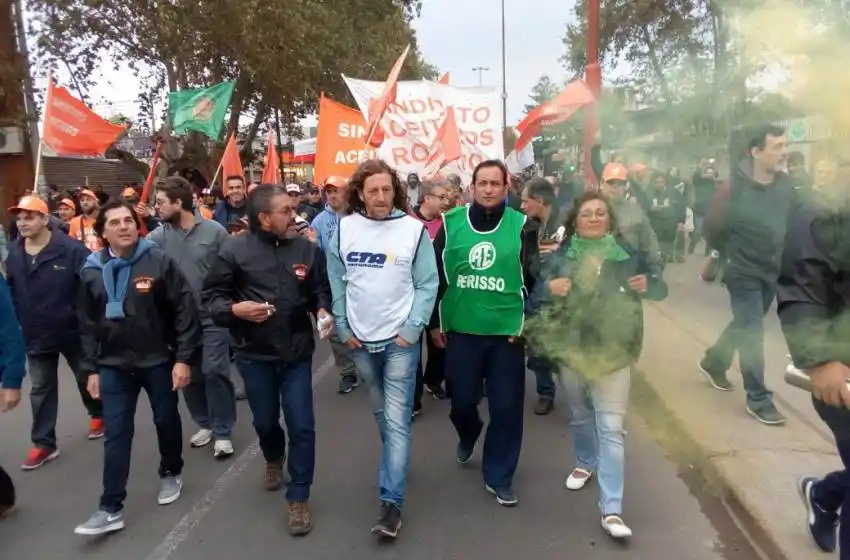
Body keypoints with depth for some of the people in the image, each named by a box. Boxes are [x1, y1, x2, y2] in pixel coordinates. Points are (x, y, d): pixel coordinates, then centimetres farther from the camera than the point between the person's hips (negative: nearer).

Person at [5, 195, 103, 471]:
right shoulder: (13, 253, 0)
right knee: (41, 389, 12)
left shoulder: (70, 248, -17)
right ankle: (43, 443, 22)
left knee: (86, 378, 16)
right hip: (35, 335, 4)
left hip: (72, 330, -4)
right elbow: (10, 292, 9)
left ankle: (98, 415, 41)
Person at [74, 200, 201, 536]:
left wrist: (184, 358, -14)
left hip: (158, 360, -2)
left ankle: (171, 474, 39)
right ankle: (110, 508, 11)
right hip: (114, 365, 2)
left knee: (166, 421, 15)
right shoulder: (92, 271, 2)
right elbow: (87, 325, 8)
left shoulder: (159, 261, -10)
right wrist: (91, 369, 6)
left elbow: (185, 311, -12)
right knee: (116, 435, 4)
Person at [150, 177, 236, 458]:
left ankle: (223, 431, 12)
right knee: (189, 374, 14)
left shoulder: (214, 231, -9)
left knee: (215, 373, -3)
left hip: (212, 318, -4)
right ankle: (204, 423, 33)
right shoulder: (159, 235, -1)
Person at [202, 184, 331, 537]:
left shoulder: (307, 248, -5)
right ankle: (274, 460, 54)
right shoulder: (235, 249, -9)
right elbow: (211, 296, -4)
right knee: (265, 421, 20)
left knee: (302, 426, 0)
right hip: (254, 354, 0)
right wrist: (235, 309, -22)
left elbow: (321, 290, 6)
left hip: (297, 352, 0)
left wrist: (323, 310, -14)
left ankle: (299, 499, 17)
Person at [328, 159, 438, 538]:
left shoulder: (414, 229, -7)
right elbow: (337, 282, 6)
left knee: (397, 419, -5)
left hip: (400, 339, -3)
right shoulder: (343, 229, 0)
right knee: (382, 413, 19)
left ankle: (392, 502, 0)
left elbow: (428, 284, -5)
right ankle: (396, 462, 42)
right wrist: (343, 327, 2)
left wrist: (413, 328, -12)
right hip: (359, 340, 3)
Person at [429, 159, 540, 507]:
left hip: (507, 332, 0)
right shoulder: (451, 223, 0)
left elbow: (534, 279, 3)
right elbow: (435, 275, 5)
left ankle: (498, 476, 22)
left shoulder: (521, 226, -1)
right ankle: (468, 436, 46)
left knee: (506, 407, 4)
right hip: (461, 330, 1)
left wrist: (528, 323, -3)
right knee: (462, 402, 10)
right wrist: (435, 322, 5)